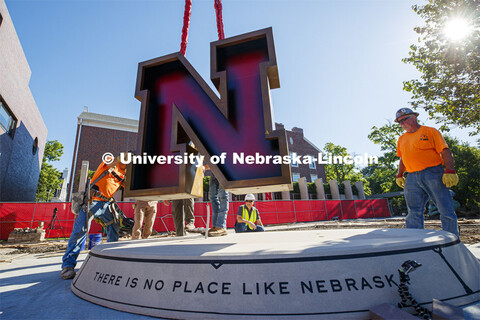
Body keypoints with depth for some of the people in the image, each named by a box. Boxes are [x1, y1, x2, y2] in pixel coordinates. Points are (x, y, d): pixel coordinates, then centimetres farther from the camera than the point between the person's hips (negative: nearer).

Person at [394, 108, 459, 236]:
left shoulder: (430, 131, 3)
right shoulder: (402, 139, 18)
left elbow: (445, 152, -4)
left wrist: (450, 171, -15)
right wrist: (400, 175, 15)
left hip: (433, 174, -4)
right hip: (412, 178, 4)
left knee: (446, 210, 0)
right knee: (414, 213, 4)